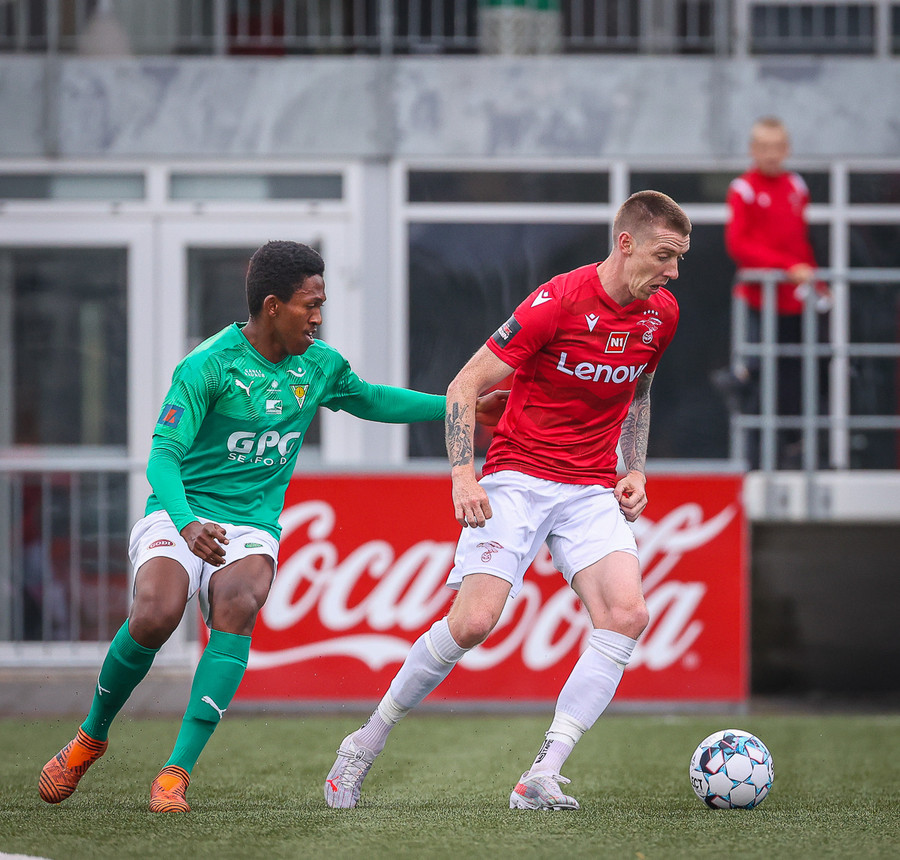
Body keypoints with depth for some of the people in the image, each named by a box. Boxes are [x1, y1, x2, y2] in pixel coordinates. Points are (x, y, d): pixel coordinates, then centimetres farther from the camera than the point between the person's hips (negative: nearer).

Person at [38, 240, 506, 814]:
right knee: (156, 616, -31)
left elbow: (371, 401, 28)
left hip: (252, 528, 4)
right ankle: (92, 737, -1)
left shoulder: (319, 365, 6)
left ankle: (177, 773, -30)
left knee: (238, 606, -31)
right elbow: (164, 456, -21)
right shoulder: (209, 366, -13)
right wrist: (187, 524, -39)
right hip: (180, 517, -4)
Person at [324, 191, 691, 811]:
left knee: (627, 615, -18)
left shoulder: (662, 314, 4)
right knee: (473, 622, -18)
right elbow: (465, 387, -11)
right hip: (517, 479, -5)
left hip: (591, 492, 5)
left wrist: (634, 471, 12)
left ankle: (541, 780, -18)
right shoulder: (559, 302, -15)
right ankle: (366, 746, 2)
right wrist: (463, 475, -22)